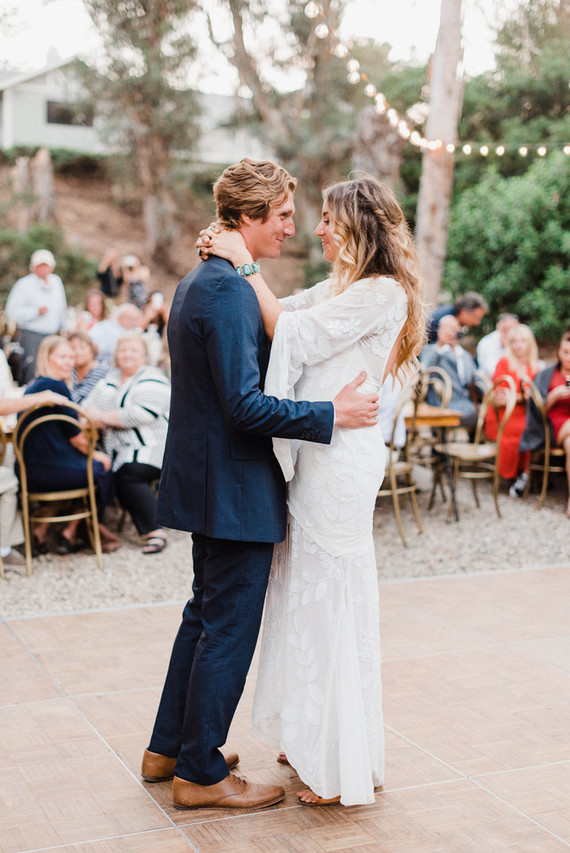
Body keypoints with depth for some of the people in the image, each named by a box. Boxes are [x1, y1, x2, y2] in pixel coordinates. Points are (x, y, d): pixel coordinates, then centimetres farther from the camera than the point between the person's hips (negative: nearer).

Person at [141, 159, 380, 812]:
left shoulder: (199, 281, 12)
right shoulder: (229, 291, -21)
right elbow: (246, 405, -25)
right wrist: (332, 415, -18)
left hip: (209, 482, 11)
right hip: (234, 488, -10)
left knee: (205, 617, 20)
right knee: (230, 628, 2)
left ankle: (167, 749, 31)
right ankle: (200, 775, 15)